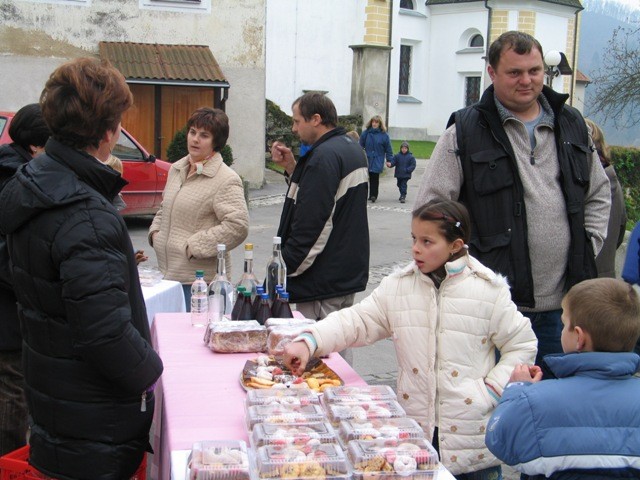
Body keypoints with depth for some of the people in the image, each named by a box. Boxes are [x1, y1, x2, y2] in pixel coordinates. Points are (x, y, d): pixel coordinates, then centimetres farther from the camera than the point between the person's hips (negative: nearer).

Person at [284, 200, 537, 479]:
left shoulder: (488, 290, -6)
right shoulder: (397, 286, 2)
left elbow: (522, 345, 0)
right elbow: (357, 321, 0)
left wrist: (492, 391, -9)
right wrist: (307, 343, -13)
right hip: (414, 424, 3)